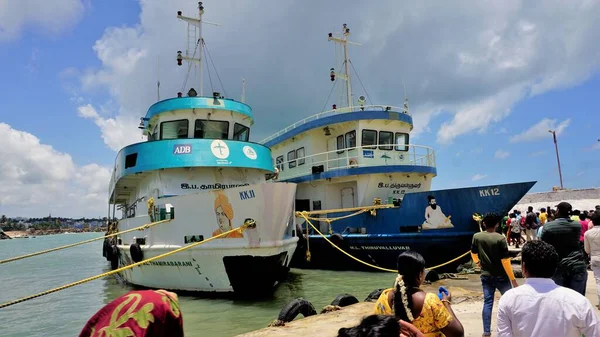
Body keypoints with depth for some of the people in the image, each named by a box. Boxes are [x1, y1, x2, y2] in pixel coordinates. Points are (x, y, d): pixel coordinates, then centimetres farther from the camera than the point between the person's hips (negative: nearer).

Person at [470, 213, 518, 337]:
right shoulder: (500, 238, -16)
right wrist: (513, 279, -10)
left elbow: (473, 253, 13)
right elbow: (505, 261, -17)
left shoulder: (476, 237, -3)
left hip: (486, 275, 3)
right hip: (501, 276, -3)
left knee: (487, 302, 8)